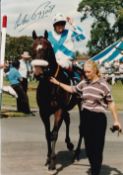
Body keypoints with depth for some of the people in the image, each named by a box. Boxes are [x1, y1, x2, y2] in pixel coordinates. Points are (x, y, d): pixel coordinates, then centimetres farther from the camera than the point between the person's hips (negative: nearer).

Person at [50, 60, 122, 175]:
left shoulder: (103, 84, -8)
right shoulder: (84, 83, 6)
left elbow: (110, 103, -3)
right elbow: (72, 89, 22)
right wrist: (58, 83, 17)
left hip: (98, 118, -5)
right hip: (85, 118, 5)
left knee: (97, 148, -1)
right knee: (89, 147, 13)